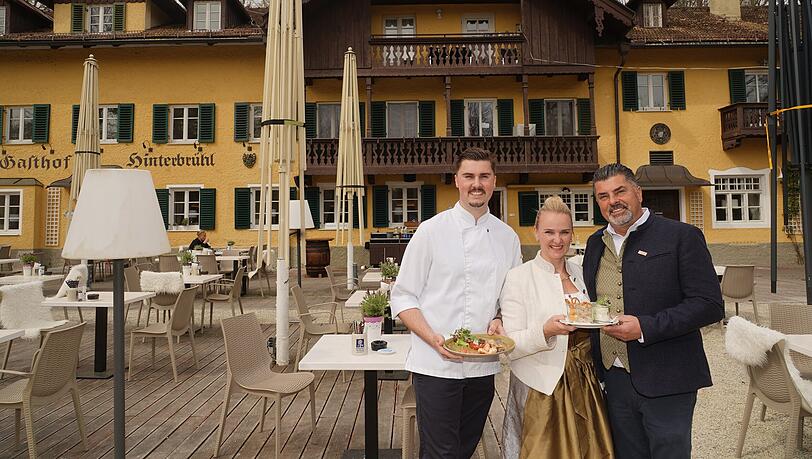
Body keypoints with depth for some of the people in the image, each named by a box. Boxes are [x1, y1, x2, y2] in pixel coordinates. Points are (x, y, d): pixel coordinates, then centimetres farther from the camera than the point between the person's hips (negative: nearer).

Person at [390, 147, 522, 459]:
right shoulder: (431, 231, -6)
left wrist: (500, 321, -5)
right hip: (435, 365, -4)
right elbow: (403, 298, -5)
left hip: (483, 366, 4)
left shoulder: (507, 237, 6)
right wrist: (433, 339, -18)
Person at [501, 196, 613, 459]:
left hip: (585, 385, 5)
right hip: (542, 390, -5)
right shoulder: (519, 277, -8)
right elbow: (511, 347, -13)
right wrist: (546, 331, -27)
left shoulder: (580, 273, 9)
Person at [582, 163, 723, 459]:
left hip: (665, 382, -5)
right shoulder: (595, 243, 10)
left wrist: (645, 327, -20)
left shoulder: (682, 236, -7)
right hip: (614, 379, 5)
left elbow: (709, 304, -13)